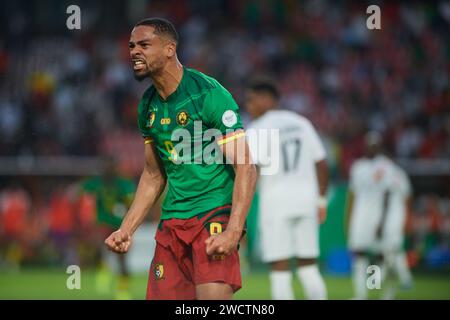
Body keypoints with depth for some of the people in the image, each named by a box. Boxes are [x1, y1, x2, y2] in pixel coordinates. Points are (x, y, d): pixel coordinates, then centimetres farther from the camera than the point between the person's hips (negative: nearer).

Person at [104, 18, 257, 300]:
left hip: (215, 213, -7)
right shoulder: (148, 106, 11)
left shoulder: (208, 94, -12)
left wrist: (233, 232, -25)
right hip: (172, 221, 7)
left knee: (213, 296, -23)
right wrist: (126, 229, 12)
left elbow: (246, 168, -15)